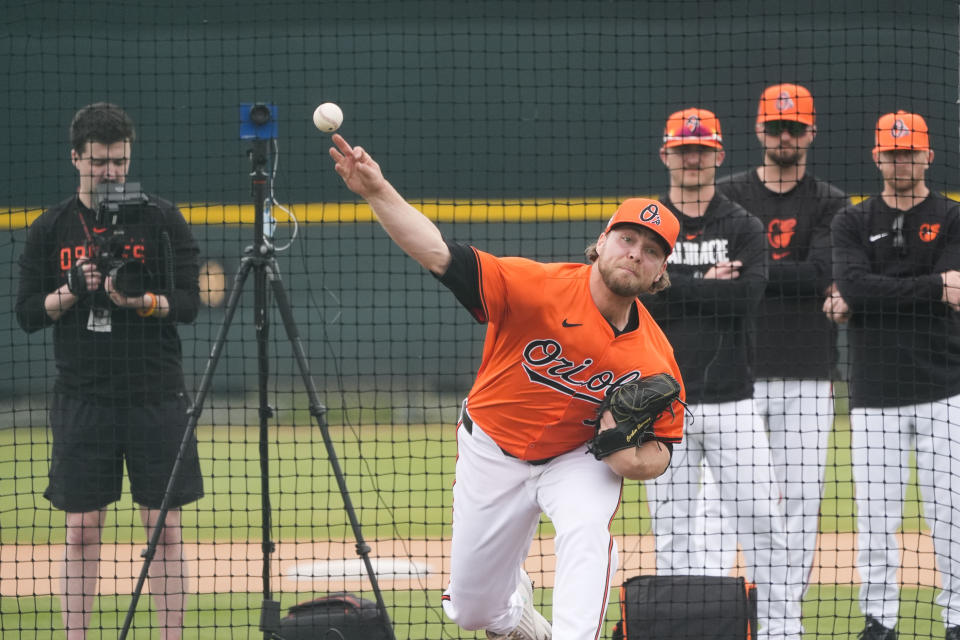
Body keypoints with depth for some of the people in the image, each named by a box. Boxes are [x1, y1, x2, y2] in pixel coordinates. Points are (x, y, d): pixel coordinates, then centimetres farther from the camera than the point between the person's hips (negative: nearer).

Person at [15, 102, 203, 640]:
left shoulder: (163, 221, 2)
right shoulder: (51, 229, 7)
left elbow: (188, 303, -4)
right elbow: (29, 313, 5)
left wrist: (138, 300, -22)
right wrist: (72, 291, -13)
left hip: (156, 397, -1)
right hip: (83, 399, 1)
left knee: (165, 525, 0)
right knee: (82, 529, 2)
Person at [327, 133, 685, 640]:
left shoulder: (654, 359, -17)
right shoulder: (542, 289, -26)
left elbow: (660, 452, -5)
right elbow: (440, 254, -34)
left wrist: (629, 457, -30)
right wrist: (378, 192, -47)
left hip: (578, 460, 0)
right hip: (492, 451, 0)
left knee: (586, 524, -36)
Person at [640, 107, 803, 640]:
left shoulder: (743, 227, 8)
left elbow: (746, 296, -11)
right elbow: (628, 294, -10)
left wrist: (673, 287, -9)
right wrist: (707, 285, -7)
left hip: (731, 400, 0)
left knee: (761, 521, -3)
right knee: (674, 529, 0)